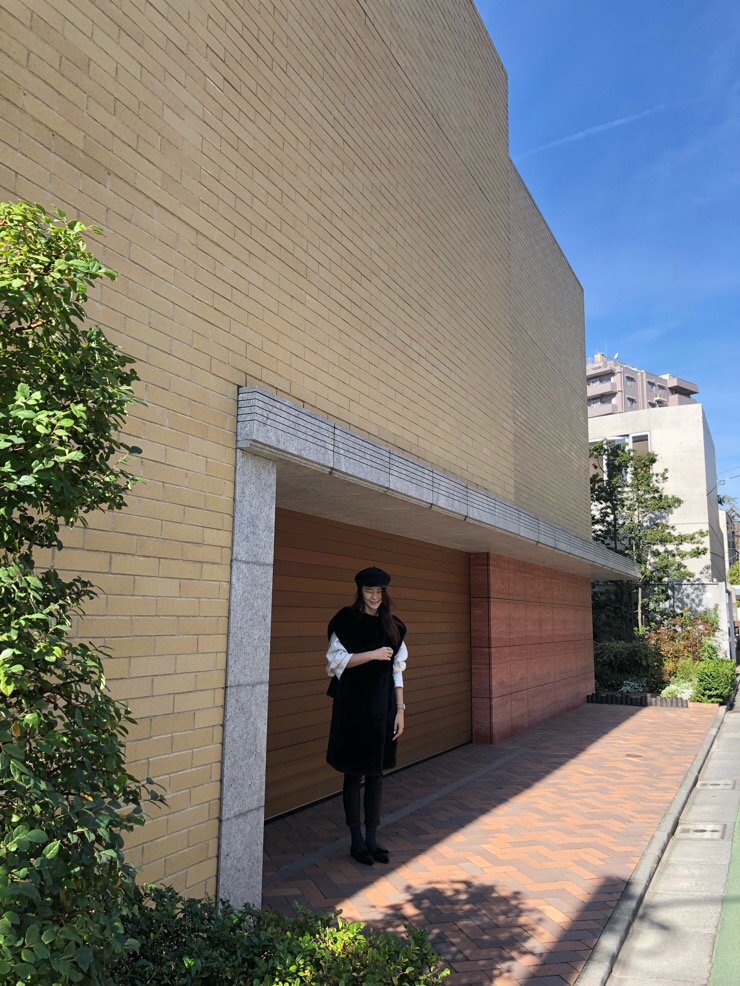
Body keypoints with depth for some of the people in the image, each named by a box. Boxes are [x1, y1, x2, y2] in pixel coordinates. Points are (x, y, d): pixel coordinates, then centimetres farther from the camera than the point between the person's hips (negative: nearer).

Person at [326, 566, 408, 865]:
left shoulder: (392, 626, 7)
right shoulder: (345, 621, -5)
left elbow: (397, 671, 9)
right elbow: (336, 660, -9)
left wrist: (400, 709, 4)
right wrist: (373, 654, -16)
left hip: (382, 706, 4)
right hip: (353, 705, -4)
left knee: (376, 772, 9)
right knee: (353, 774, 5)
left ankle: (372, 838, 21)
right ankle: (356, 840, 18)